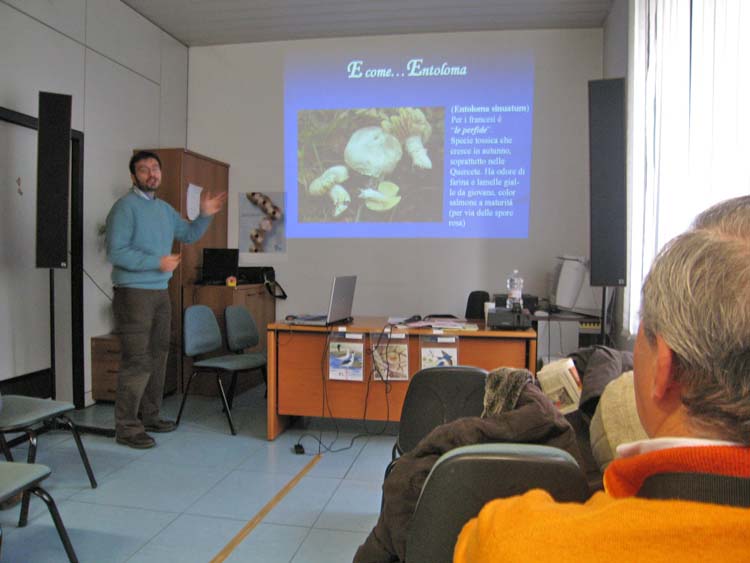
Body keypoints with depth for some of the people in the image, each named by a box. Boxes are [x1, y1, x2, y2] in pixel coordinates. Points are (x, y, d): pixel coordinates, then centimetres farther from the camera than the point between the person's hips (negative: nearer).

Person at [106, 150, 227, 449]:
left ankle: (149, 416, 28)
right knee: (137, 361, -8)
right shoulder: (125, 206, -10)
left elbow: (189, 234, 25)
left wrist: (205, 215, 10)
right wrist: (157, 262, -19)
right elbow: (116, 252, -18)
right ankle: (126, 427, 2)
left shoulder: (165, 209, 14)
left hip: (160, 292, 9)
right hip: (133, 293, -8)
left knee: (157, 356, 15)